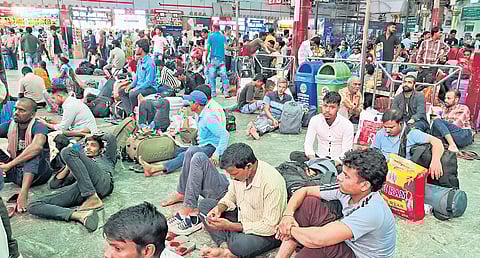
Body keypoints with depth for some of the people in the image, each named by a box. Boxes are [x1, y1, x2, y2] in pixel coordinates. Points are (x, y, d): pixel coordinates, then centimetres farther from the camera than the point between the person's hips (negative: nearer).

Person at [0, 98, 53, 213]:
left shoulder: (38, 127, -12)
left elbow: (37, 146, -34)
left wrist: (10, 165, -35)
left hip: (35, 173, -5)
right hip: (15, 173, 5)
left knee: (34, 151, -30)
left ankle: (23, 192, -45)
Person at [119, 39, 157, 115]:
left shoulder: (149, 62, -18)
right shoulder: (139, 61, 12)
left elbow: (148, 82, -21)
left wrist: (136, 89, -21)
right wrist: (131, 86, 2)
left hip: (150, 88, -10)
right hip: (139, 86, 10)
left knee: (133, 94, -32)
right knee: (121, 92, 0)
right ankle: (130, 113, -12)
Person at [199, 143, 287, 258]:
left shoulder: (272, 182, -31)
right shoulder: (239, 171, -10)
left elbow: (270, 227, -27)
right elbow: (231, 195, 11)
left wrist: (230, 226, -27)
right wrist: (219, 208, -11)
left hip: (268, 234, -8)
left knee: (239, 244, -38)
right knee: (205, 204, -1)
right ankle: (224, 246, -15)